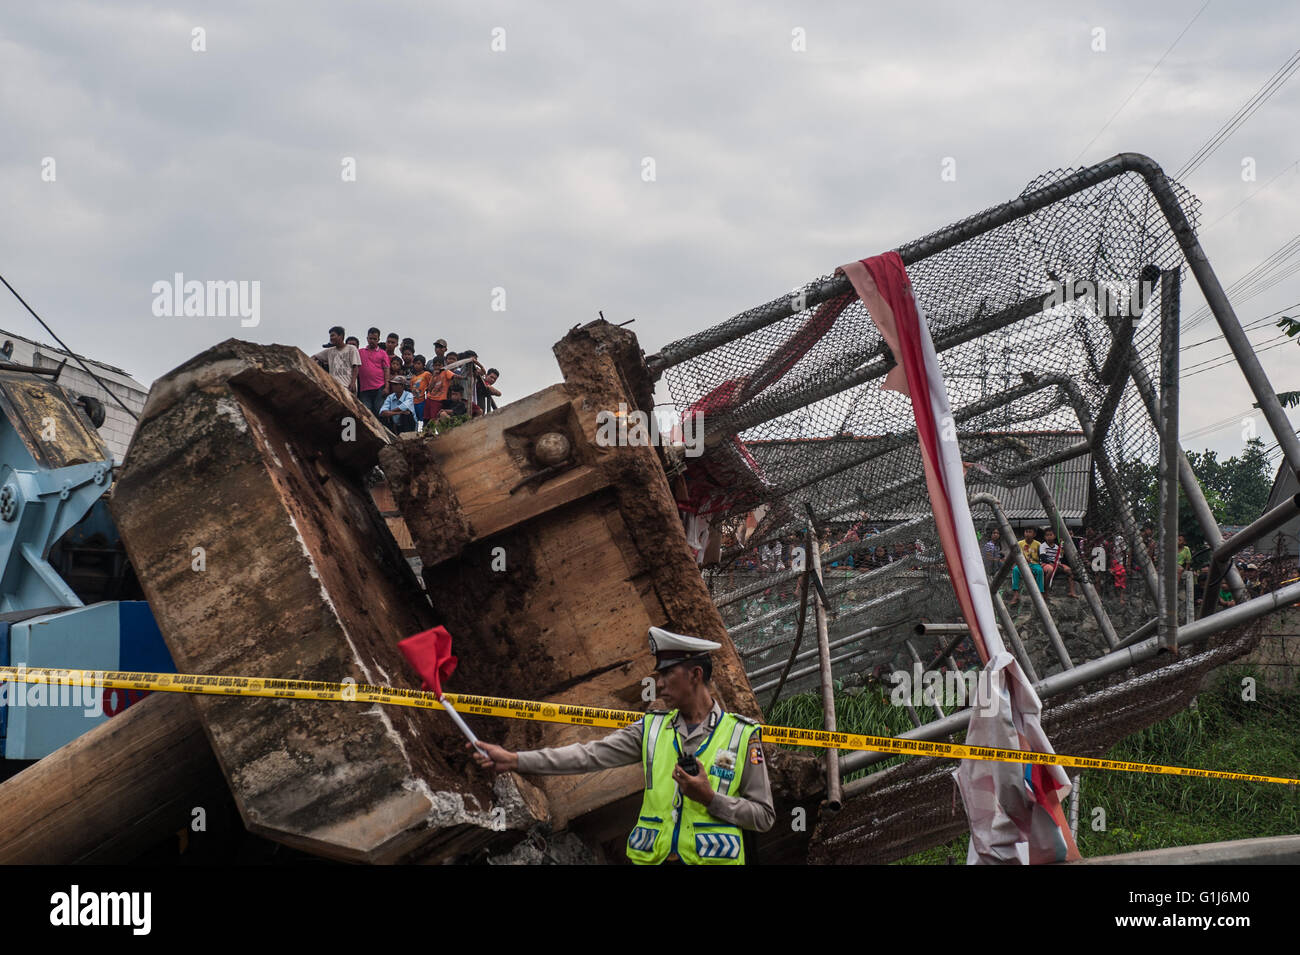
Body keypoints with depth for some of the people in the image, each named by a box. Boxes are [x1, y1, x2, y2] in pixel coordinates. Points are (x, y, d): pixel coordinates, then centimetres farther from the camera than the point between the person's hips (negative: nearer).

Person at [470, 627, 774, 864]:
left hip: (712, 860, -3)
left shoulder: (742, 735, -3)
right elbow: (590, 755, -4)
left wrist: (710, 798, -15)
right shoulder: (651, 729, 7)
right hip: (653, 859, 3)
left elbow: (763, 816, -1)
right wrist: (515, 761, -13)